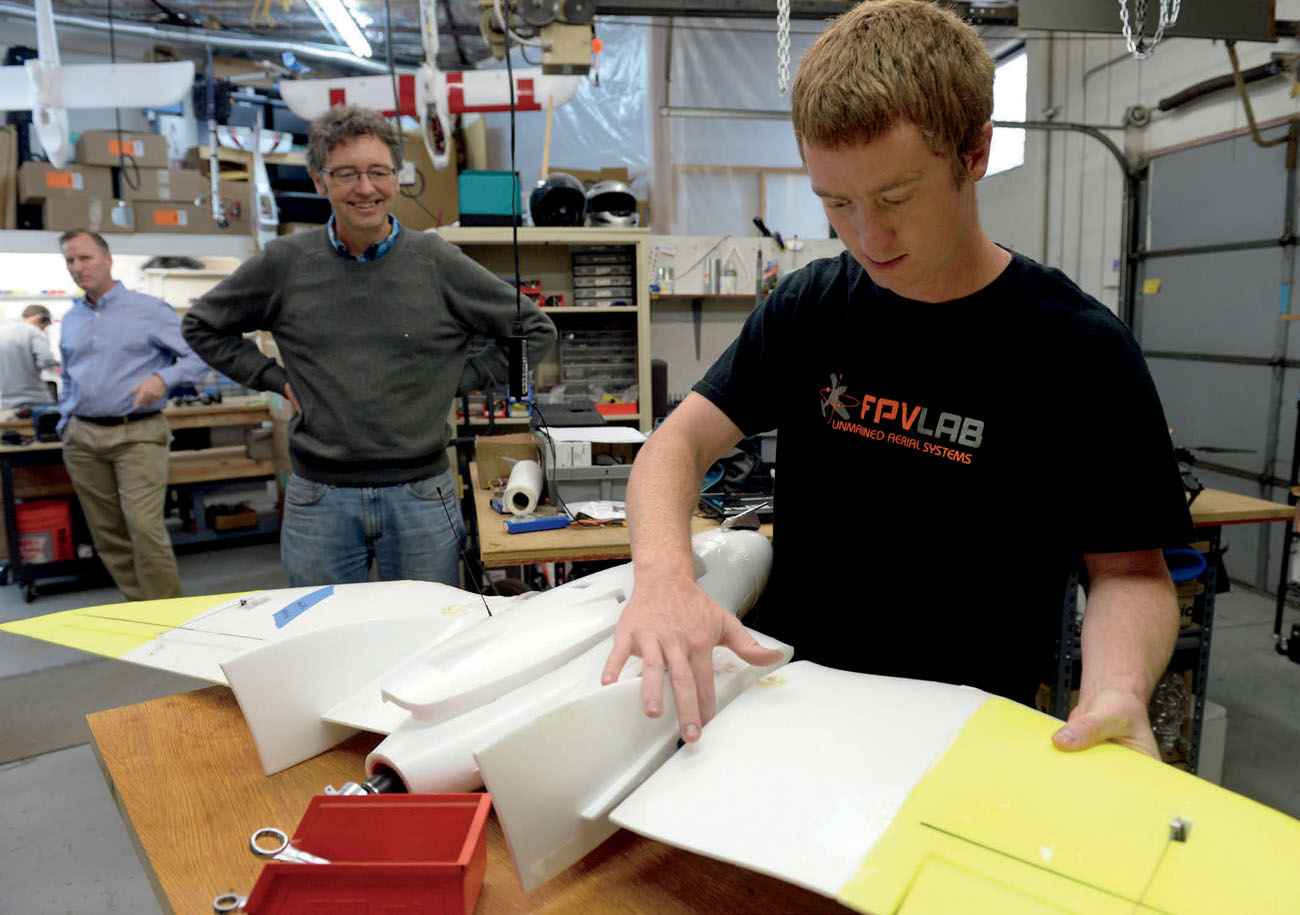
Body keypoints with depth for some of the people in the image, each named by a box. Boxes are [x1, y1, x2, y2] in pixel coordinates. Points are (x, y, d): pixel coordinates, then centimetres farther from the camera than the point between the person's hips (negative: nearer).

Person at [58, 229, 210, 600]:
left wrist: (163, 378, -19)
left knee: (145, 528, -14)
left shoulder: (149, 310, -2)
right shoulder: (70, 320, 16)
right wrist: (65, 423, 17)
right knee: (108, 535, 7)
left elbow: (201, 354, -5)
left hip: (138, 435, -6)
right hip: (82, 438, 6)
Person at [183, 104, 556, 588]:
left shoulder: (438, 263, -2)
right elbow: (203, 326, 16)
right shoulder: (283, 264, 1)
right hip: (318, 499, 1)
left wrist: (461, 379, -1)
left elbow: (536, 330, 5)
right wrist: (274, 378, 4)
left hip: (420, 494, -1)